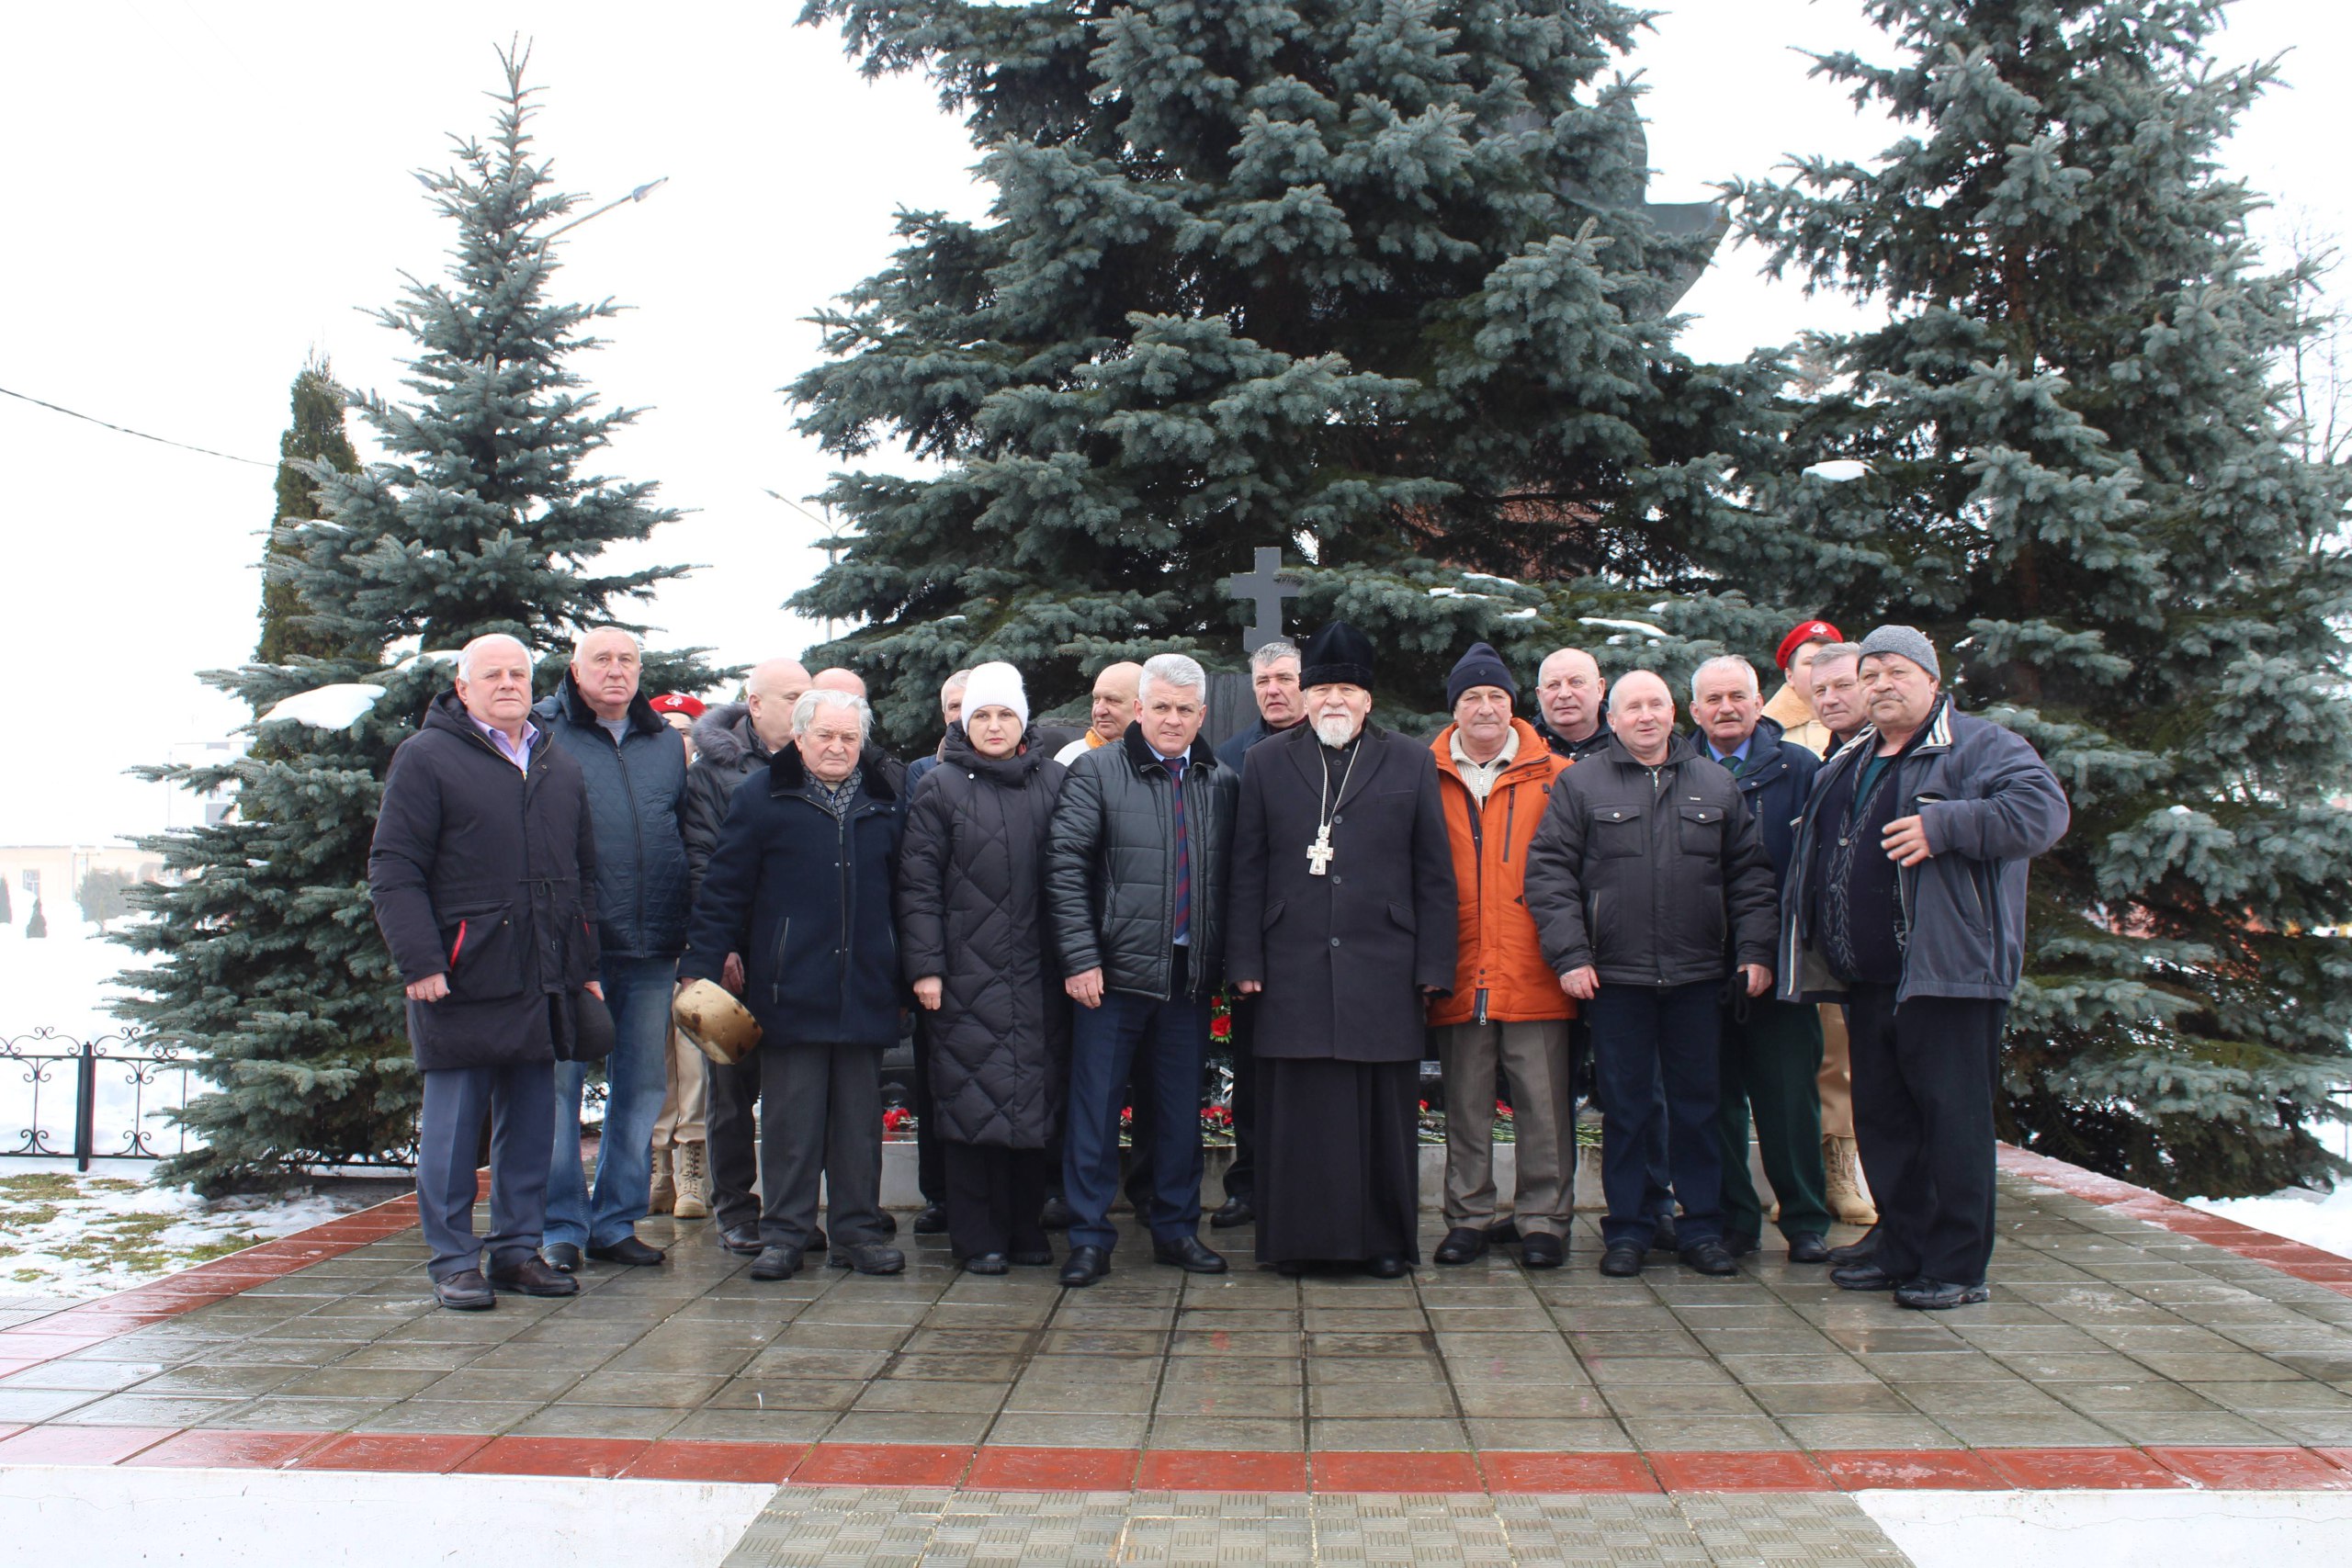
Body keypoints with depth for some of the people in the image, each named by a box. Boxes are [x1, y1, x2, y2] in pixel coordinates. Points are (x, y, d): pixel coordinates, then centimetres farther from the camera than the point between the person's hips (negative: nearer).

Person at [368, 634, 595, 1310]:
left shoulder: (560, 768, 17)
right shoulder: (427, 758, -1)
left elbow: (583, 873, 21)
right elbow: (393, 869, -6)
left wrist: (586, 965, 14)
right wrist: (418, 961, -15)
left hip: (543, 978, 5)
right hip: (463, 977, -5)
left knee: (531, 1123, 9)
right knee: (453, 1125, 0)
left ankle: (518, 1248, 20)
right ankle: (454, 1260, 10)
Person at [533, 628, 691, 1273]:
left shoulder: (669, 746, 15)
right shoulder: (543, 734, 3)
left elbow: (694, 837, 17)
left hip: (651, 950, 4)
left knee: (643, 1088, 9)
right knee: (559, 1085, -2)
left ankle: (616, 1221, 20)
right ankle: (560, 1226, 9)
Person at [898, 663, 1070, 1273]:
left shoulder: (1053, 781, 9)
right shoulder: (942, 787, 3)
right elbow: (918, 883, 0)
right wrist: (924, 966, -7)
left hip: (1038, 973, 2)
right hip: (967, 973, -2)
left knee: (1035, 1100, 6)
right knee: (973, 1102, -1)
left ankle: (1026, 1225, 20)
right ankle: (978, 1237, 10)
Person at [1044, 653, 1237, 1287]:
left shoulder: (1221, 783, 10)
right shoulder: (1096, 772, -2)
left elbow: (1233, 878, 12)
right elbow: (1066, 866, -7)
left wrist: (1227, 961, 4)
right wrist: (1080, 956, -13)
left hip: (1190, 975, 3)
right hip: (1114, 973, -3)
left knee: (1181, 1109, 11)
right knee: (1096, 1108, 3)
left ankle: (1176, 1228, 25)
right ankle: (1089, 1236, 13)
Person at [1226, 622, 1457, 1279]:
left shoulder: (1411, 763, 9)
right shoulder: (1266, 763, 10)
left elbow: (1434, 873, 7)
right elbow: (1248, 872, 8)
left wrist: (1434, 965, 1)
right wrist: (1246, 962, 1)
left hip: (1384, 970, 0)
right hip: (1294, 970, 0)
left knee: (1384, 1108, 4)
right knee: (1298, 1108, 1)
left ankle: (1386, 1240, 15)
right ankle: (1296, 1238, 12)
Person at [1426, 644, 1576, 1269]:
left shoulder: (1555, 778, 4)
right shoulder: (1428, 778, 6)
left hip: (1536, 975, -1)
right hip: (1458, 976, 1)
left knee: (1543, 1103, 2)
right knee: (1465, 1105, 9)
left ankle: (1544, 1220, 13)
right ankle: (1469, 1218, 19)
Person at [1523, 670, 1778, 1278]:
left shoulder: (1715, 784, 11)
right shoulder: (1580, 784, 3)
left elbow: (1750, 874, 11)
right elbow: (1548, 873, -1)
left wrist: (1755, 950, 2)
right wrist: (1569, 954, -9)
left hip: (1699, 977, 2)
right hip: (1615, 977, -2)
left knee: (1698, 1105, 8)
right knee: (1625, 1108, 5)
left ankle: (1701, 1229, 17)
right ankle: (1626, 1232, 14)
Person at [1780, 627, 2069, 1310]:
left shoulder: (1979, 746, -3)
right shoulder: (1847, 764, 20)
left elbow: (2042, 810, -18)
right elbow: (1818, 855, 31)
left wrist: (1943, 826, -24)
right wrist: (1816, 950, 21)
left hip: (1945, 974, -8)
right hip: (1866, 979, 8)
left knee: (1952, 1117, -4)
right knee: (1881, 1117, 13)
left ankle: (1956, 1266, 4)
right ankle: (1902, 1247, 25)